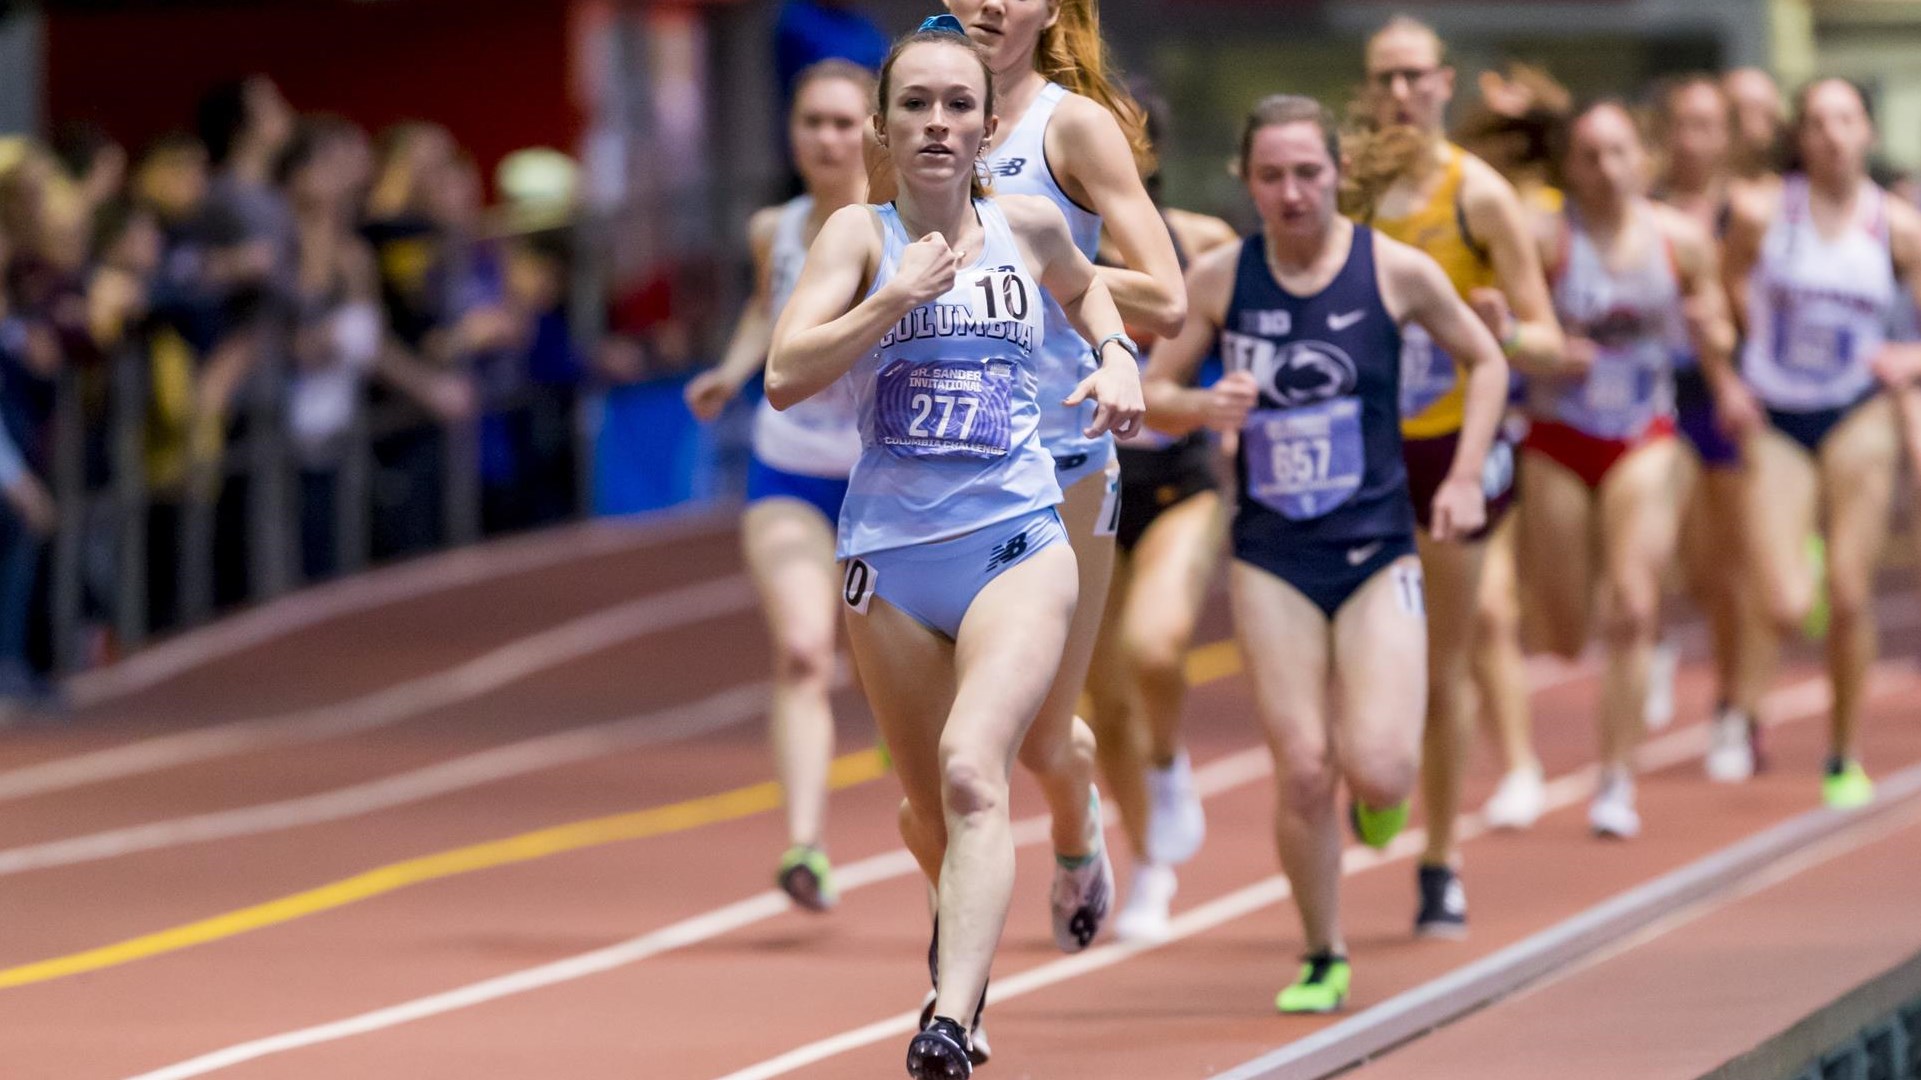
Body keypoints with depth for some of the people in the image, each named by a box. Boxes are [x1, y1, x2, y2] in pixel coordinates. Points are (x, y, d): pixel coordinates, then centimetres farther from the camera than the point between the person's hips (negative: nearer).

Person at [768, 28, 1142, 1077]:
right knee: (930, 808, 14)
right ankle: (963, 919, 49)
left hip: (1017, 542, -1)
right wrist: (898, 296, -20)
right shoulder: (859, 232, -1)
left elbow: (1084, 286, 29)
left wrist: (1114, 353, 10)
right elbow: (786, 376, -14)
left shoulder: (1028, 225, 5)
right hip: (889, 551, 1)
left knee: (971, 768, -23)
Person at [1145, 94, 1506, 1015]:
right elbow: (1151, 393, 7)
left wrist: (1466, 477, 0)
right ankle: (1324, 962, 12)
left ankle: (1378, 794, 23)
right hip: (1271, 558, 1)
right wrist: (1204, 407, -15)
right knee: (1303, 773, -6)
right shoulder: (1218, 279, -1)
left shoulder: (1395, 271, -4)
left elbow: (1485, 361, 10)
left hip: (1376, 550, -1)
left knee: (1377, 767, -15)